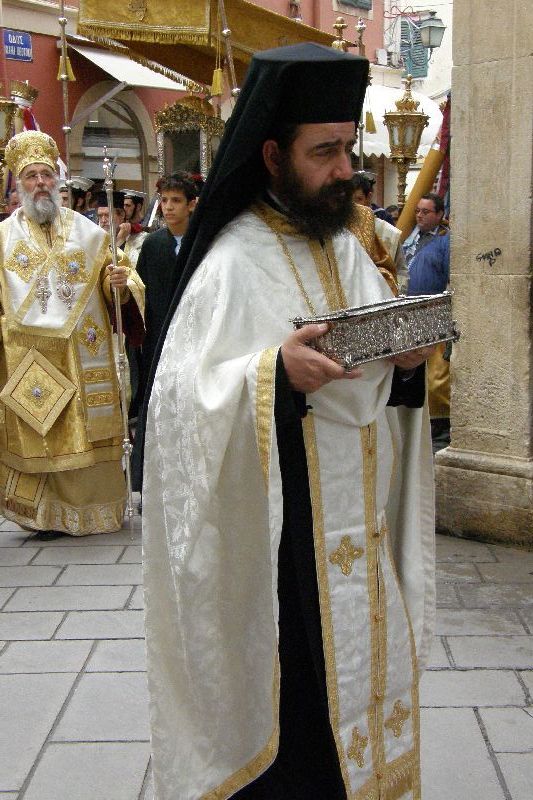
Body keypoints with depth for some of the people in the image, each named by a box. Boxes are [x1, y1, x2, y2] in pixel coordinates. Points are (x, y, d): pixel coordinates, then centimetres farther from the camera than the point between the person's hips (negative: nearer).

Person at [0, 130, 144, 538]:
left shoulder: (87, 232, 7)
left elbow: (110, 285, 7)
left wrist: (121, 284, -13)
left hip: (82, 353, 1)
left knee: (88, 432, 4)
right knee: (37, 434, 4)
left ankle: (94, 506, 19)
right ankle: (47, 514, 16)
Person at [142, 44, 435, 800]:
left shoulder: (348, 251, 8)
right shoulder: (233, 264, -13)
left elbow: (375, 388, 13)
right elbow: (184, 401, -19)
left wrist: (406, 364, -8)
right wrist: (274, 373, -32)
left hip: (359, 532, 7)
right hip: (281, 535, -7)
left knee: (362, 676, 16)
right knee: (292, 702, 2)